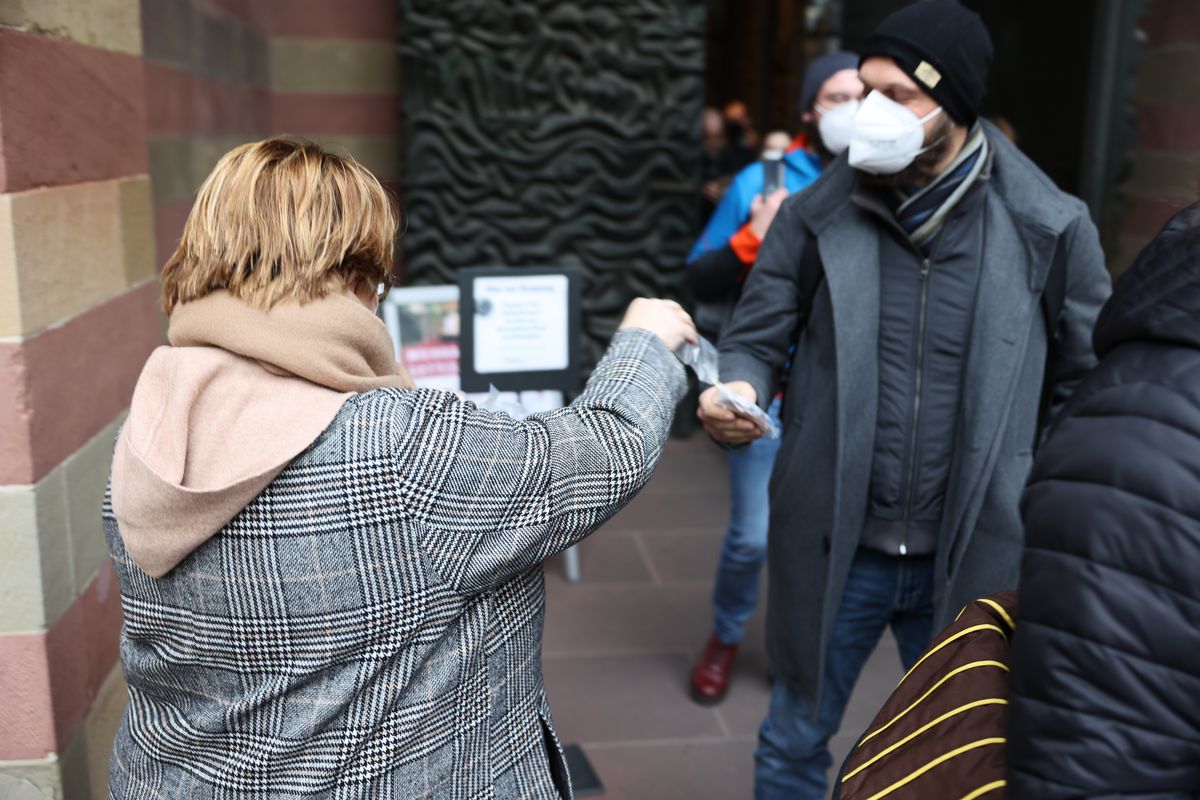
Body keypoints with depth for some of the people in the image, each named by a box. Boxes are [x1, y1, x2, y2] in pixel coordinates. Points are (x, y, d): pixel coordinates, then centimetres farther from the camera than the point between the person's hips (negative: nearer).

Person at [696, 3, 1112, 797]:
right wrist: (737, 389, -25)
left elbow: (1086, 385, 0)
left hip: (971, 557, 0)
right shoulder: (817, 216, -6)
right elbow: (756, 339, -3)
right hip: (835, 551, 1)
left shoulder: (1048, 229, -8)